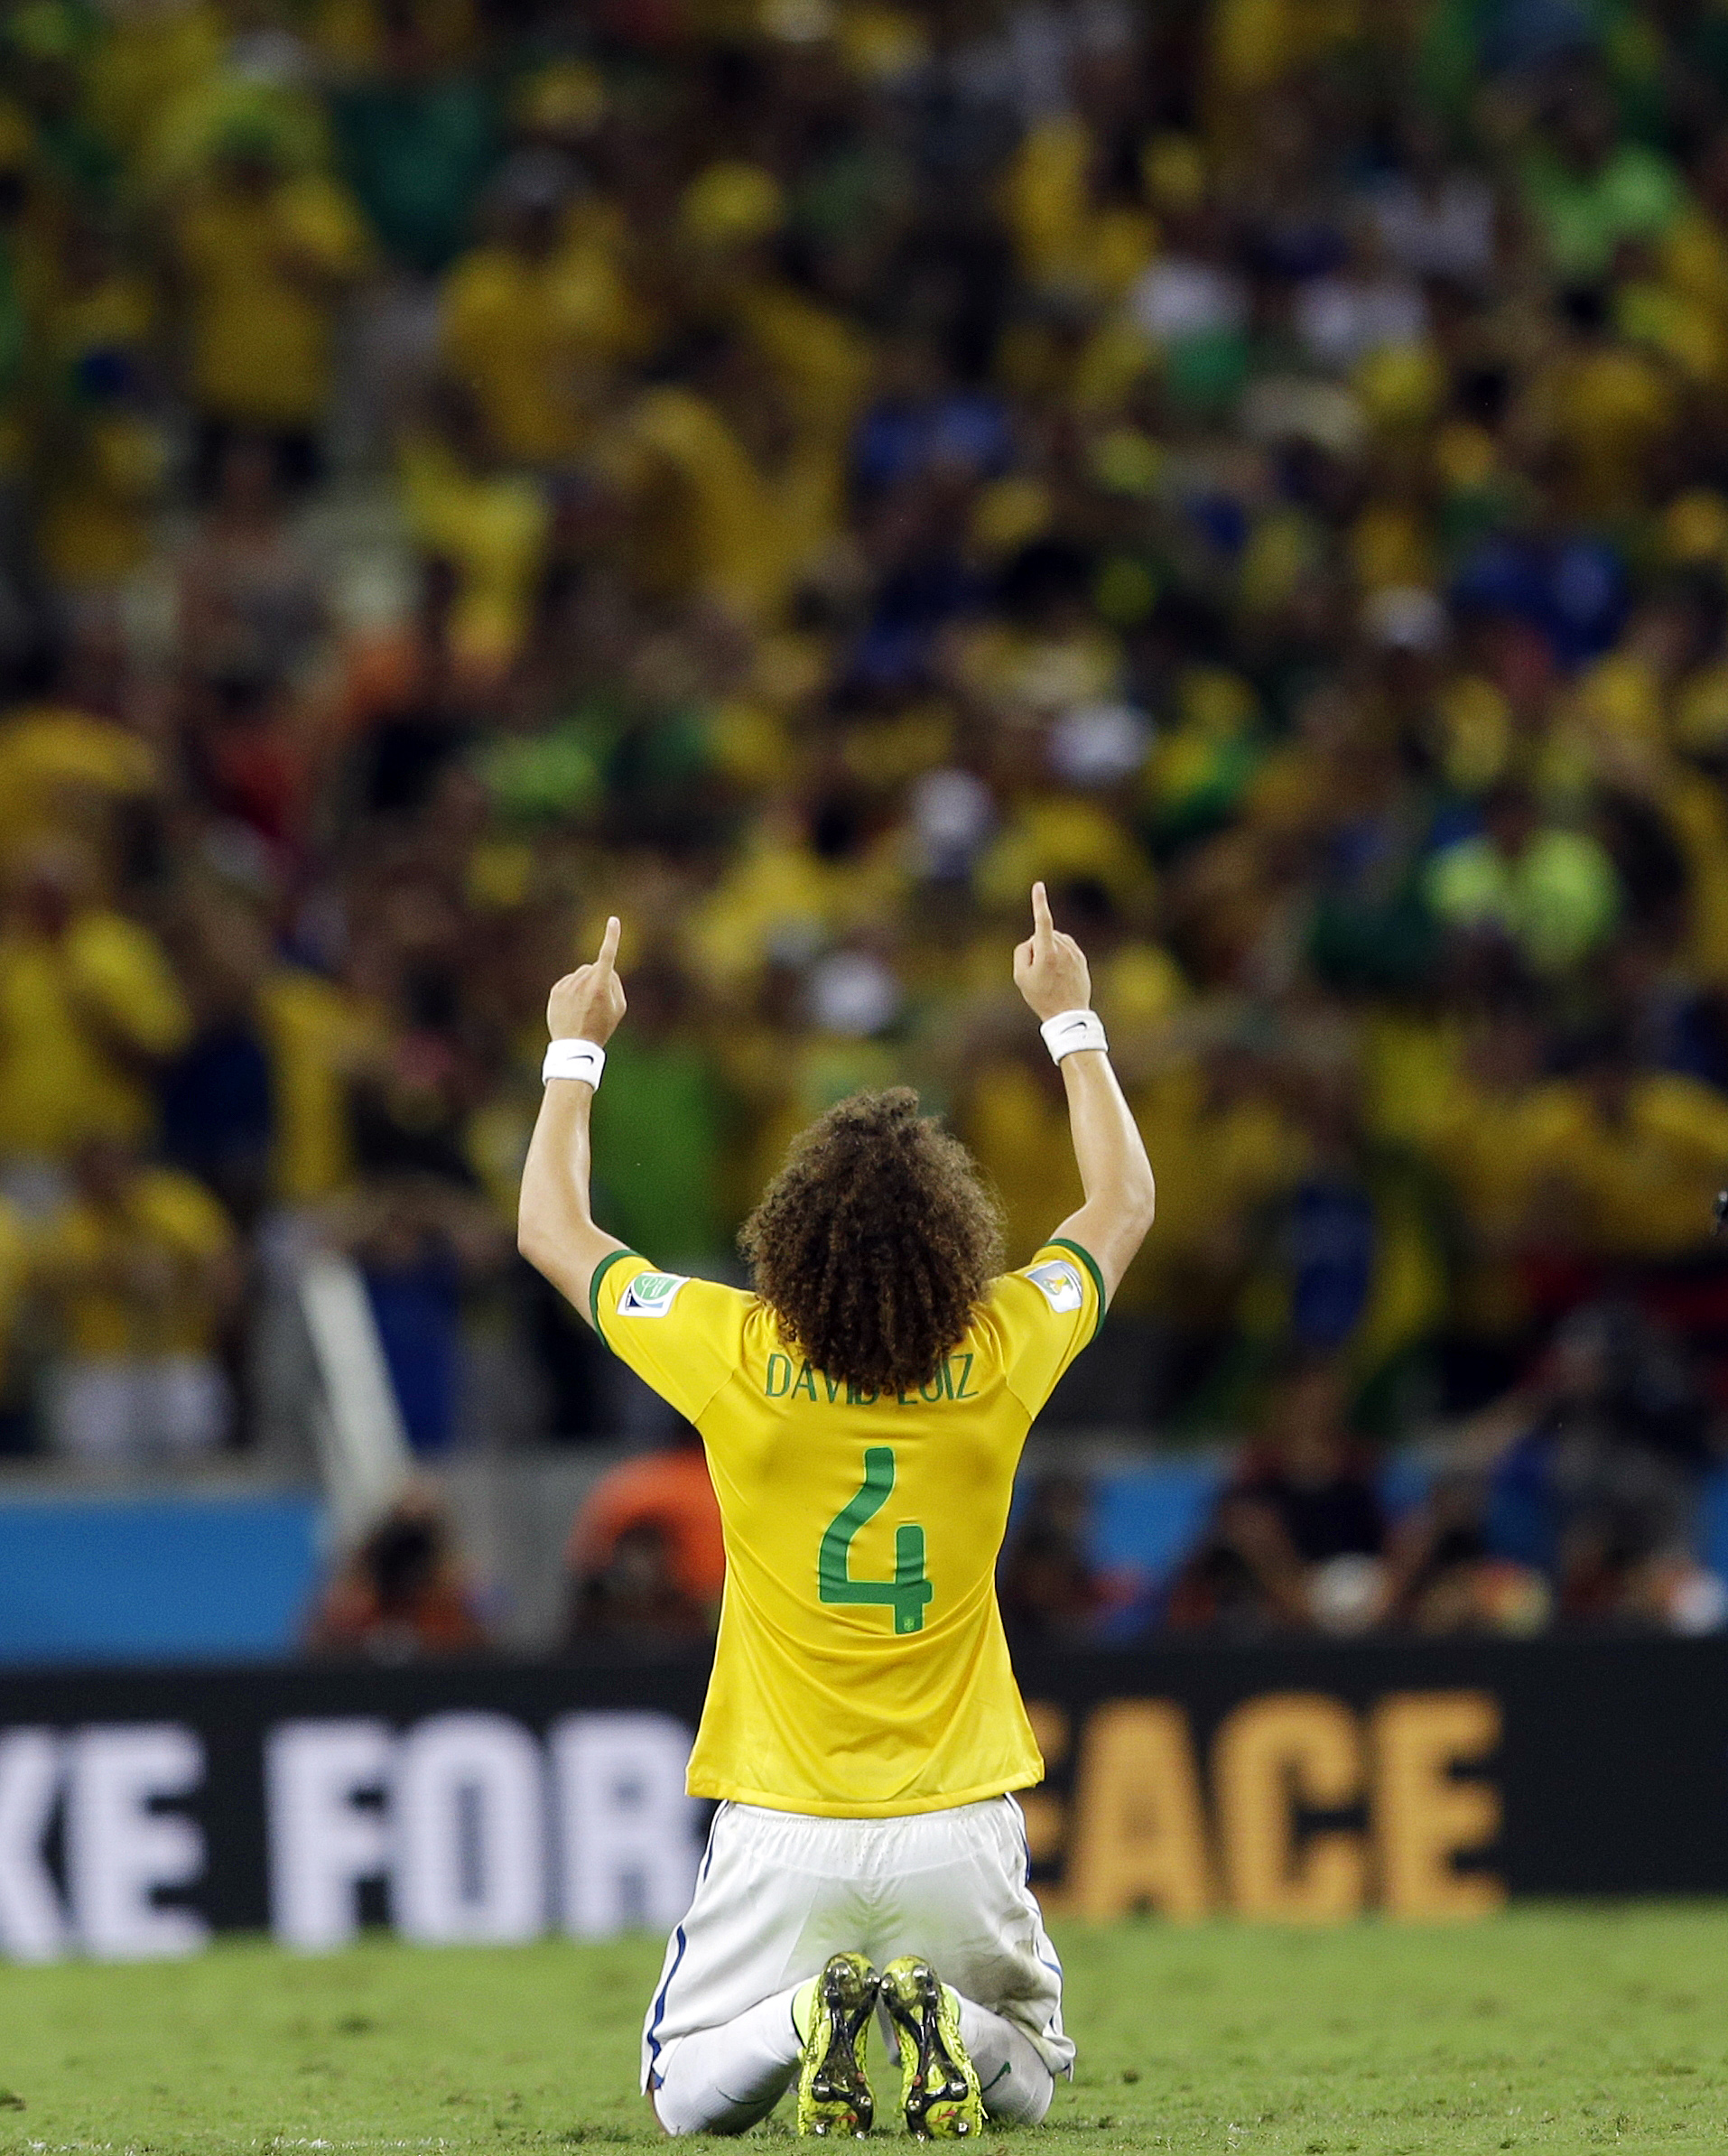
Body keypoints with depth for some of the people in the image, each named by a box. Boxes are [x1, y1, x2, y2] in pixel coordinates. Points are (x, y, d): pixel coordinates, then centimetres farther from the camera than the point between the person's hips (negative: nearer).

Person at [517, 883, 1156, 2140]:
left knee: (688, 2091, 15)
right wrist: (1071, 1021, 22)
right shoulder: (997, 1359, -8)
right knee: (1028, 2077, 20)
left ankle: (804, 2022, -18)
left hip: (782, 1830, -1)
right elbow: (1124, 1204, 12)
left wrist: (578, 1048, 16)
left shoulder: (737, 1359, -12)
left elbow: (553, 1230, 6)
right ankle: (953, 2029, -14)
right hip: (959, 1832, 1)